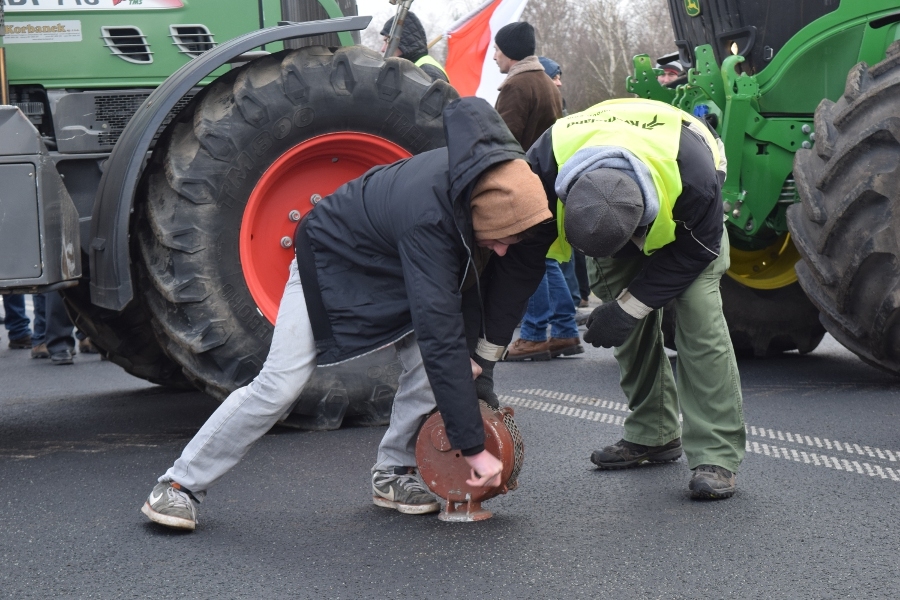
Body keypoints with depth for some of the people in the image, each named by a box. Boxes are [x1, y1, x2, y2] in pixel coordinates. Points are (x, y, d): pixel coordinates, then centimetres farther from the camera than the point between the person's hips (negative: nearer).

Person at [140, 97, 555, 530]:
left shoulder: (508, 186, -24)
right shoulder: (428, 217, -45)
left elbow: (514, 272, -5)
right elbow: (440, 335, -45)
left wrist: (487, 352, -9)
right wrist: (472, 446, -43)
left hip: (396, 269, 7)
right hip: (333, 262, -7)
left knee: (429, 365, -14)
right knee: (280, 384, -10)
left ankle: (392, 474, 7)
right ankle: (181, 484, 2)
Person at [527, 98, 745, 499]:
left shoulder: (691, 171, -44)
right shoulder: (546, 161, -37)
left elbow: (695, 251, -25)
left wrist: (629, 308, -28)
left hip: (689, 220, -3)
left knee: (697, 311, -19)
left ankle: (717, 455, -17)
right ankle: (653, 435, 18)